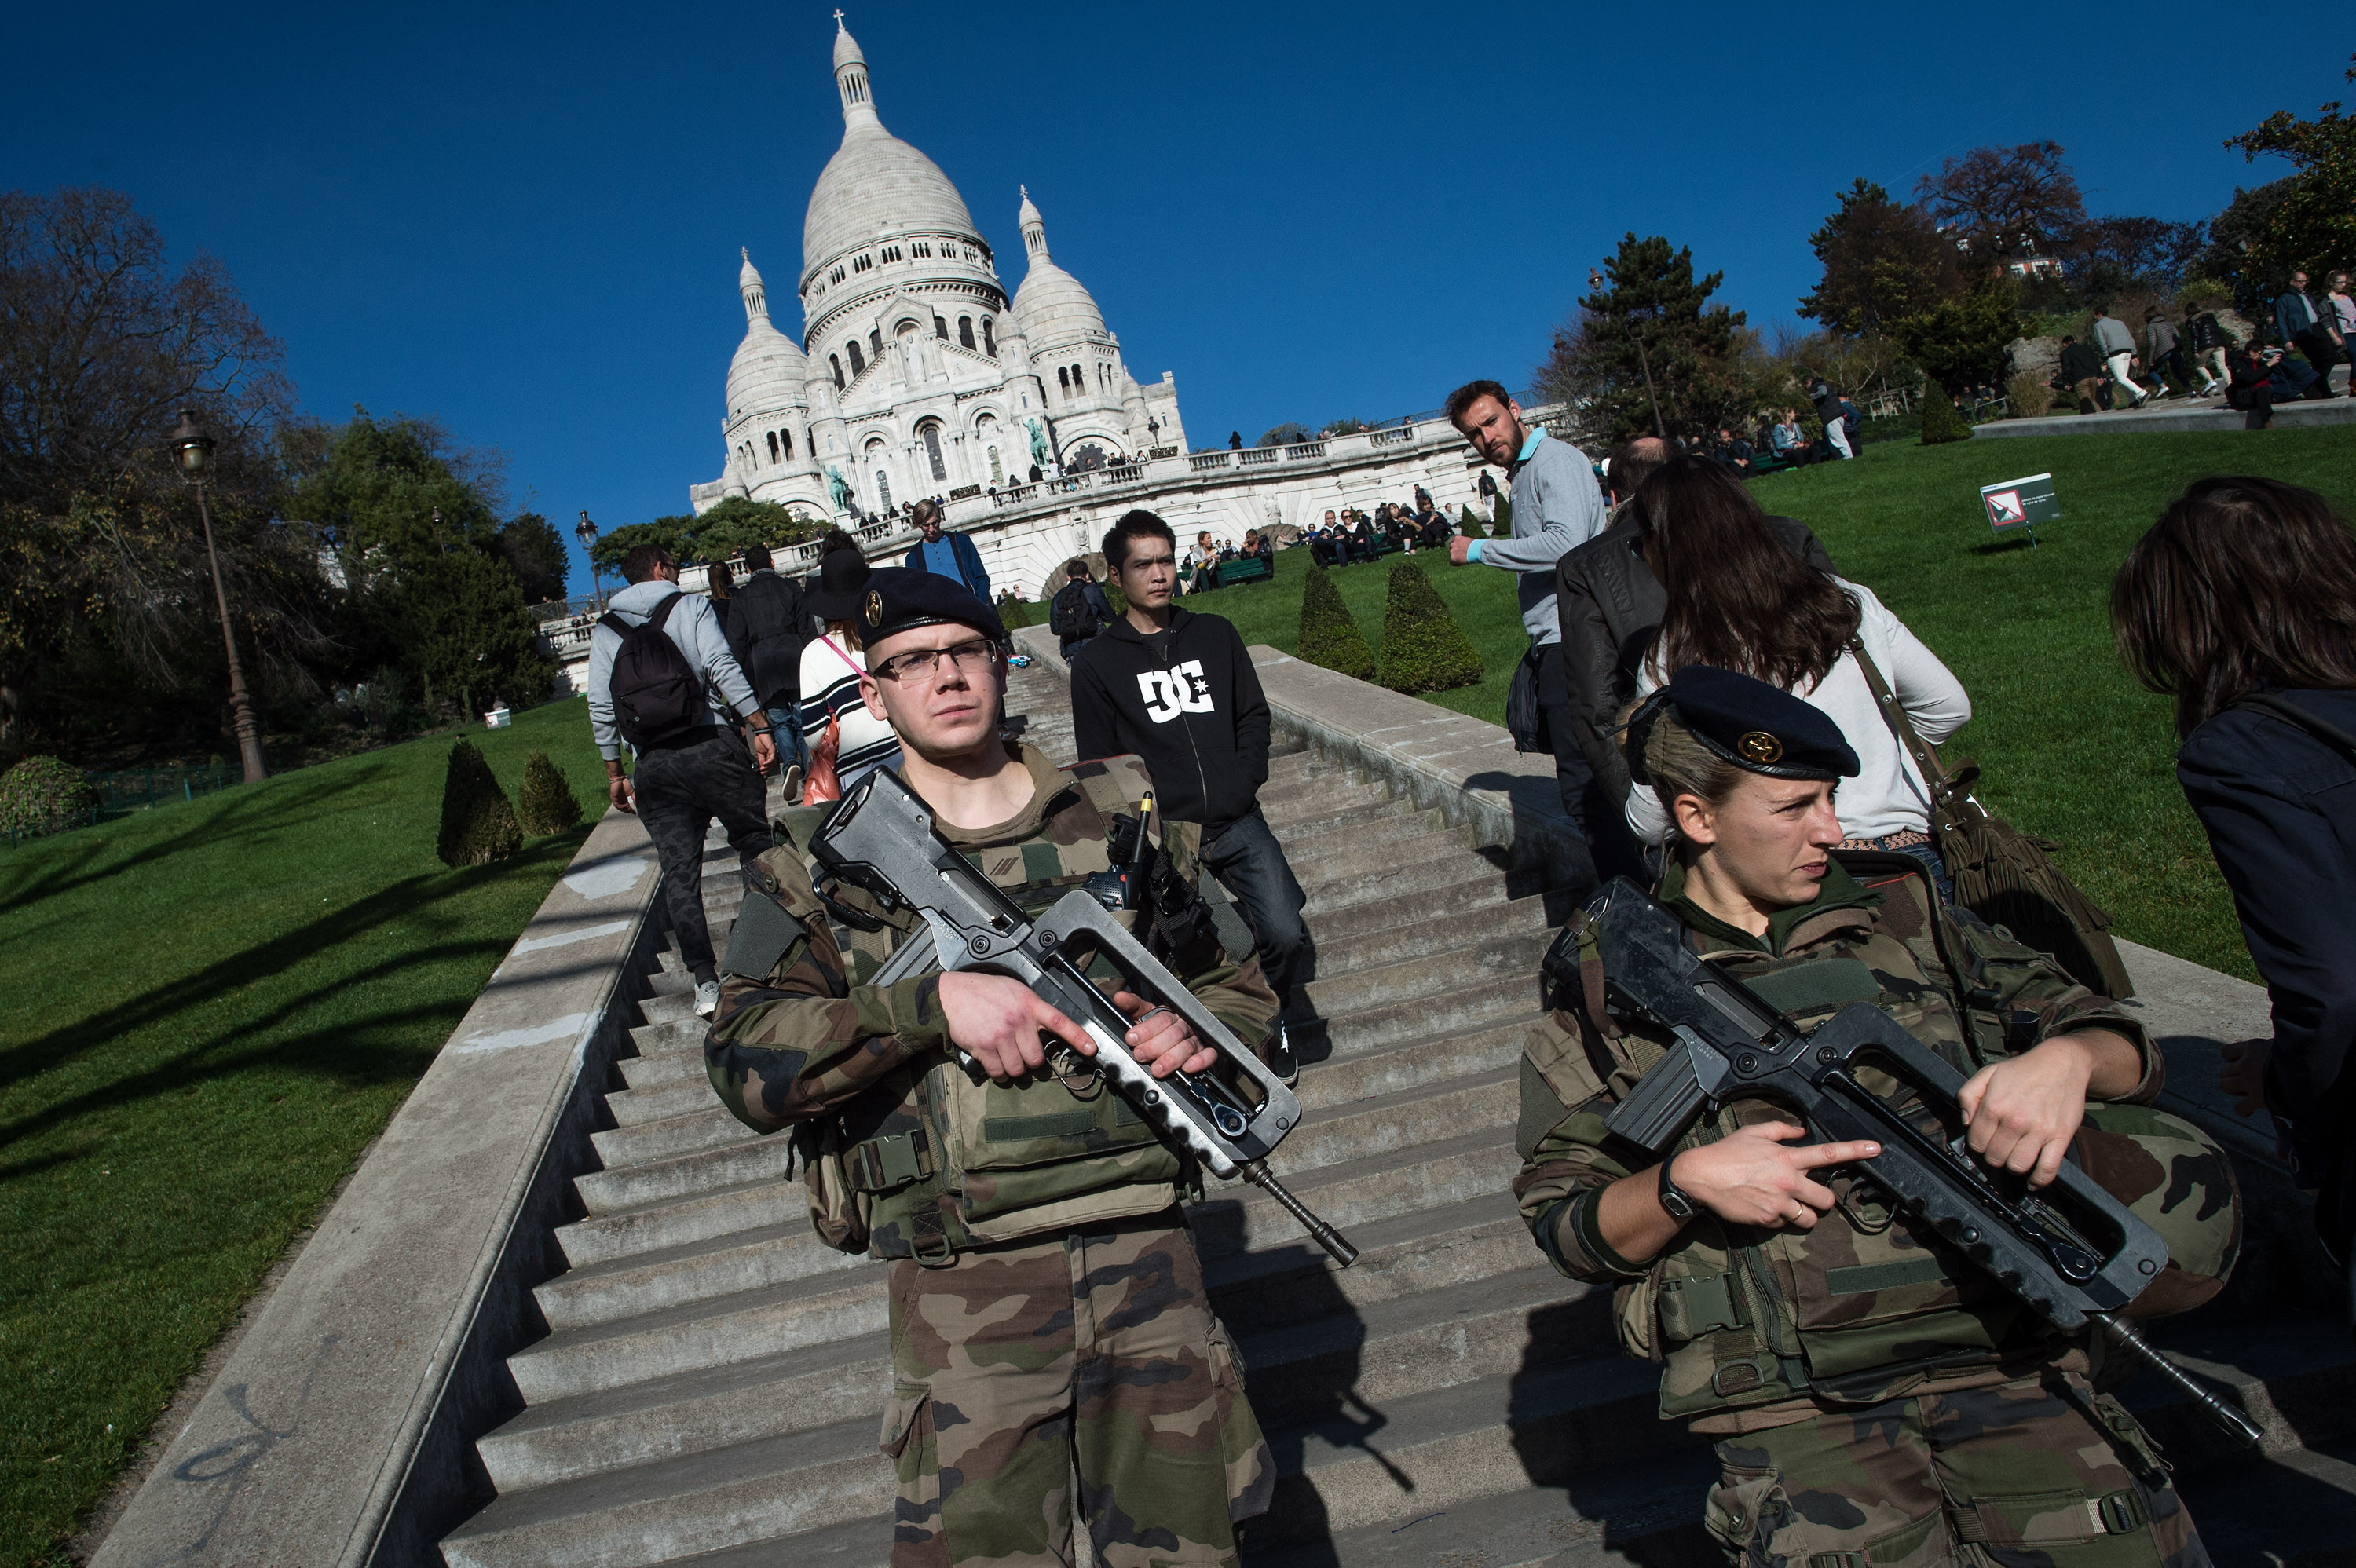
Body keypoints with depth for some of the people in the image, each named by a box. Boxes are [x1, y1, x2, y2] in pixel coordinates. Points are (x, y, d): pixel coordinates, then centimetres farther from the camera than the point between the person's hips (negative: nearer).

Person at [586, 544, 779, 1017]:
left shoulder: (604, 630, 15)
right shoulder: (691, 605, 5)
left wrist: (614, 774, 17)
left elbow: (601, 709, 11)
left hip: (653, 765, 3)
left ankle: (705, 980, 0)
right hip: (712, 746, -3)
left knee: (679, 872, 3)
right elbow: (723, 667, -9)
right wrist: (760, 728, -11)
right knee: (755, 846, 10)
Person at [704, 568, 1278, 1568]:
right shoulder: (824, 858, 1)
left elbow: (1239, 984, 15)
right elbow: (745, 1064, -10)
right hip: (963, 1286, -2)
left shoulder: (1121, 813, 7)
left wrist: (1198, 1034, -8)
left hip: (1146, 1254, 2)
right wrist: (932, 1001, -21)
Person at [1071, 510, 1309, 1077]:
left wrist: (1241, 789, -2)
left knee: (1286, 935, -12)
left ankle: (1278, 1028, 14)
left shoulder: (1216, 635, 14)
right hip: (1165, 837, -2)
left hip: (1238, 824, 2)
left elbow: (1254, 717, 14)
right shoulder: (1097, 663, 5)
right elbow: (1102, 768, 5)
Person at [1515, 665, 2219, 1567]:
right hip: (1790, 1403, -3)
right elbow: (1563, 1220, 6)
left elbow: (2124, 1045, 16)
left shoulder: (1901, 916, 15)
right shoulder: (1609, 977, 6)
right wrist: (1685, 1181, -12)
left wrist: (2067, 1058, -6)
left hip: (2000, 1358, 3)